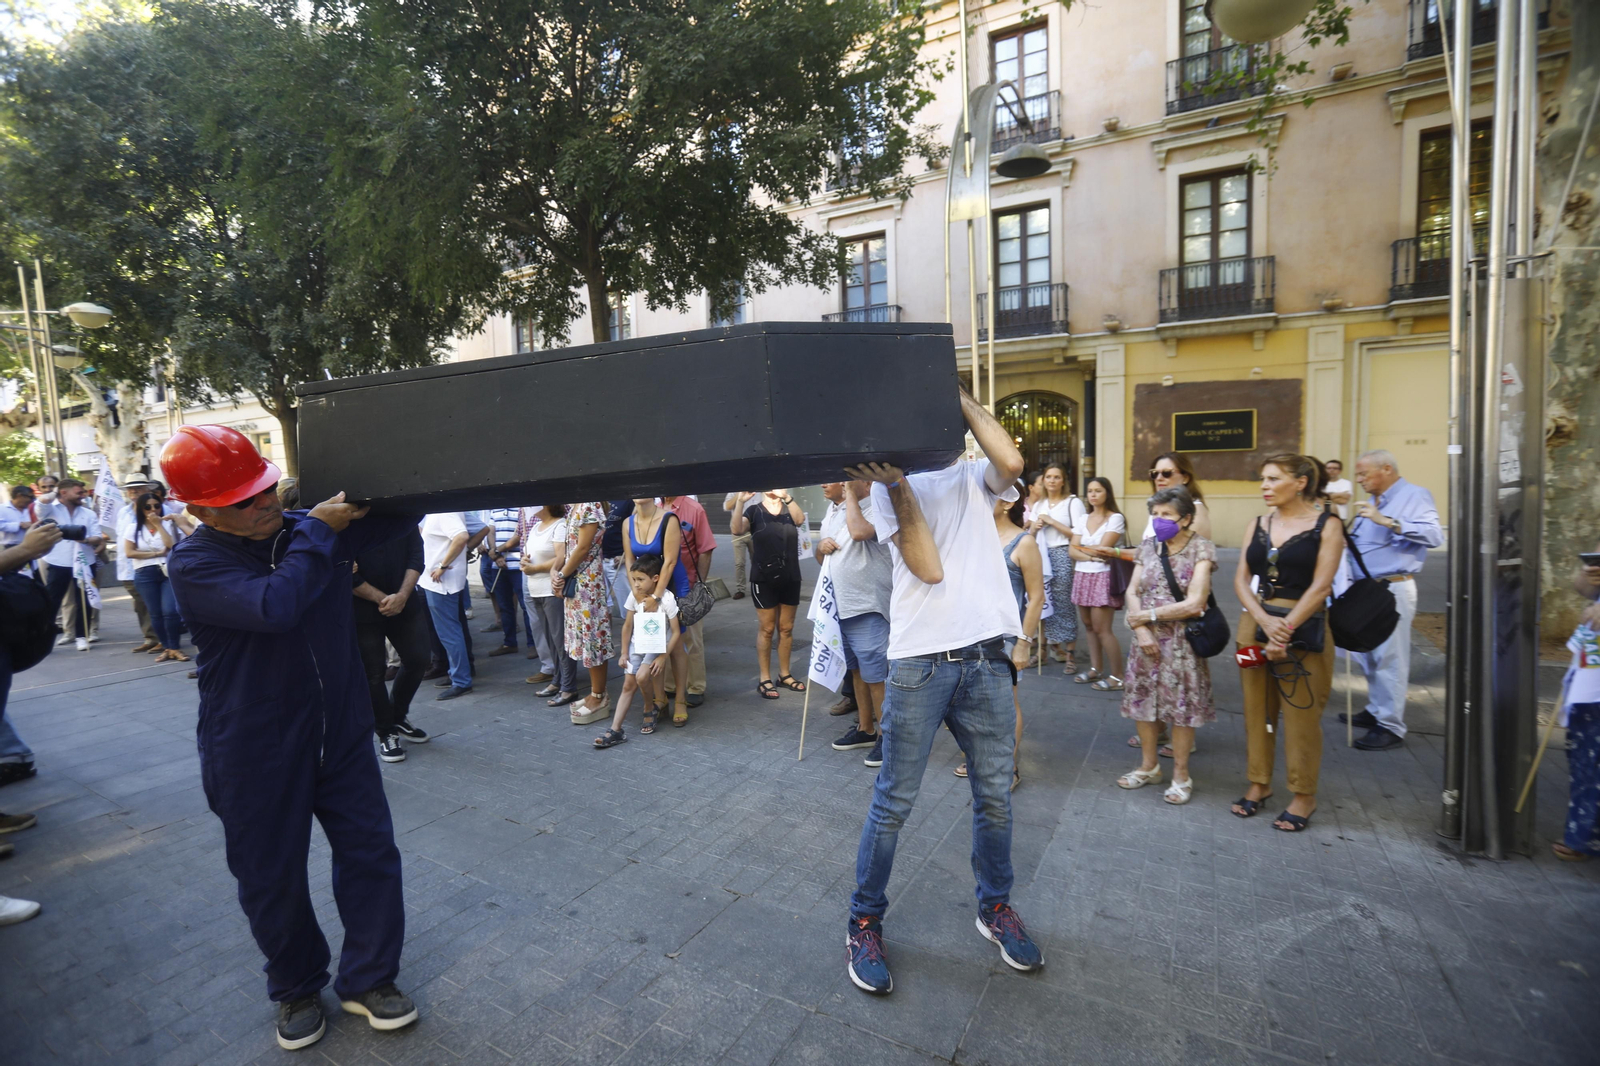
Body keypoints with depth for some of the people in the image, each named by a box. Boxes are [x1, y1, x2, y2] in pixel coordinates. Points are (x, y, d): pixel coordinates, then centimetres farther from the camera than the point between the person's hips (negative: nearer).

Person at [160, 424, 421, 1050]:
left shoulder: (312, 529, 0)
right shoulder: (194, 564, -16)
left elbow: (394, 515, 1)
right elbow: (276, 605, -33)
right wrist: (317, 532, -21)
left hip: (340, 734, 4)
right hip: (253, 753, -4)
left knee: (370, 854, 8)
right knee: (272, 878, 13)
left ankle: (367, 979, 29)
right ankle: (296, 988, 38)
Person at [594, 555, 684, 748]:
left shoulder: (667, 598, -18)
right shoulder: (634, 595, -4)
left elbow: (676, 632, -14)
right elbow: (627, 626, 7)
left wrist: (663, 657, -19)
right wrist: (624, 652, 4)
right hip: (637, 645, 4)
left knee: (642, 676, -24)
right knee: (628, 685, -2)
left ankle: (651, 709, 5)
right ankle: (615, 730, -2)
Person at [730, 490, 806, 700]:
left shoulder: (789, 509, 4)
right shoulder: (754, 510, -2)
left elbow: (800, 519, -18)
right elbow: (737, 530, -19)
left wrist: (786, 496, -32)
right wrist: (741, 502, -31)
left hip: (790, 578, 3)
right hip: (763, 579, -3)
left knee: (786, 628, 11)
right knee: (767, 629, 3)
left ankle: (784, 674, 24)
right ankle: (764, 679, 11)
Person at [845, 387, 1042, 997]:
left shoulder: (973, 477, 13)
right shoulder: (890, 488, 4)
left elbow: (1012, 461, -13)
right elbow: (928, 568, -10)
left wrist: (961, 397, -6)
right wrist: (898, 488, -14)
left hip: (987, 660, 3)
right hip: (921, 662, -3)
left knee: (995, 797, 15)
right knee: (894, 803, 4)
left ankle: (995, 908, 39)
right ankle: (865, 923, 23)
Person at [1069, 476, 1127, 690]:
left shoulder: (1115, 518, -6)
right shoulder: (1083, 519, 11)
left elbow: (1103, 547, -15)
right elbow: (1072, 551, 3)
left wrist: (1082, 548, 1)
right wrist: (1092, 555, -14)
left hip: (1103, 577, -6)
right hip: (1082, 576, 6)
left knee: (1102, 629, -6)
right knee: (1090, 626, 10)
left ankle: (1118, 676, 4)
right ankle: (1096, 669, 21)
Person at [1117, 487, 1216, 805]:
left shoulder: (1201, 549, -8)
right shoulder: (1148, 546, 6)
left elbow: (1194, 604, -16)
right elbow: (1132, 591, 2)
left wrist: (1148, 616, -11)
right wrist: (1141, 629, -12)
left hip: (1182, 639, -4)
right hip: (1147, 637, 4)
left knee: (1181, 705, 3)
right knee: (1143, 698, 10)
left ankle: (1181, 775, 19)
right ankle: (1149, 766, 28)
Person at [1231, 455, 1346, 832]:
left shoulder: (1326, 526, -4)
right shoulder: (1256, 525, 8)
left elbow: (1320, 586, -11)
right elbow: (1241, 580, 2)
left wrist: (1286, 629, -17)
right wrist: (1266, 621, -13)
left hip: (1304, 628, -4)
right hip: (1255, 623, 4)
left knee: (1301, 714, 2)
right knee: (1257, 709, 10)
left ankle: (1304, 795, 18)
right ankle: (1259, 783, 25)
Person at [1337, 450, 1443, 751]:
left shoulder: (1414, 495, -7)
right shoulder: (1372, 502, 17)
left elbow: (1434, 535, -23)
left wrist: (1387, 521, -29)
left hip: (1392, 590, -8)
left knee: (1389, 659, -5)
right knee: (1368, 655, 15)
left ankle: (1391, 726, 1)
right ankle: (1376, 711, 27)